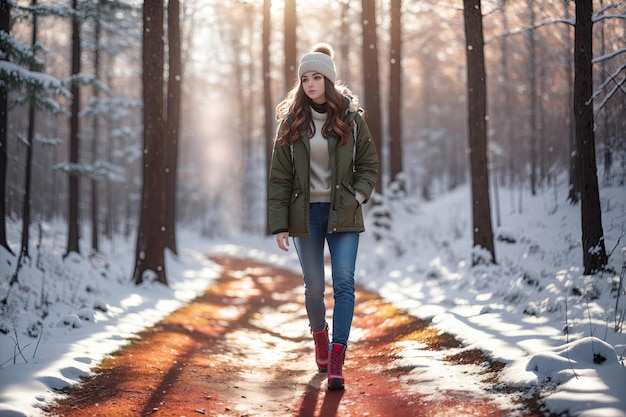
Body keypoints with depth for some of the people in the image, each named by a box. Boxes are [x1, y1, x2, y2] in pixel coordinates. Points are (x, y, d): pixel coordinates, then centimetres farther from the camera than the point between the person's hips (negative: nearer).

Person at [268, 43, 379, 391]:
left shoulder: (350, 118, 2)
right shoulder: (291, 122, 2)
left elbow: (369, 164, 9)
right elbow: (279, 176, 1)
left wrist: (357, 196, -8)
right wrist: (278, 224, -5)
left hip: (342, 213, 0)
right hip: (306, 213, 1)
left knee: (344, 282, -11)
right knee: (314, 287, 6)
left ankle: (336, 360, -12)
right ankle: (319, 334, 36)